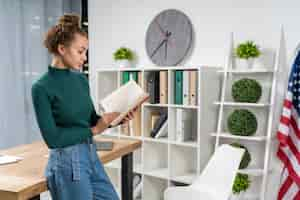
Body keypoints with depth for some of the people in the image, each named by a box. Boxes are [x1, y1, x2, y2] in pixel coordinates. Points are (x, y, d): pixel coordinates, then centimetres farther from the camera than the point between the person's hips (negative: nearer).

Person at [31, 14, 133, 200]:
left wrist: (116, 118, -4)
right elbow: (53, 138, -18)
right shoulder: (42, 87, -15)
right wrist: (93, 130, -15)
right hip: (67, 164, -7)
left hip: (92, 157, 8)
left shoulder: (81, 79, 6)